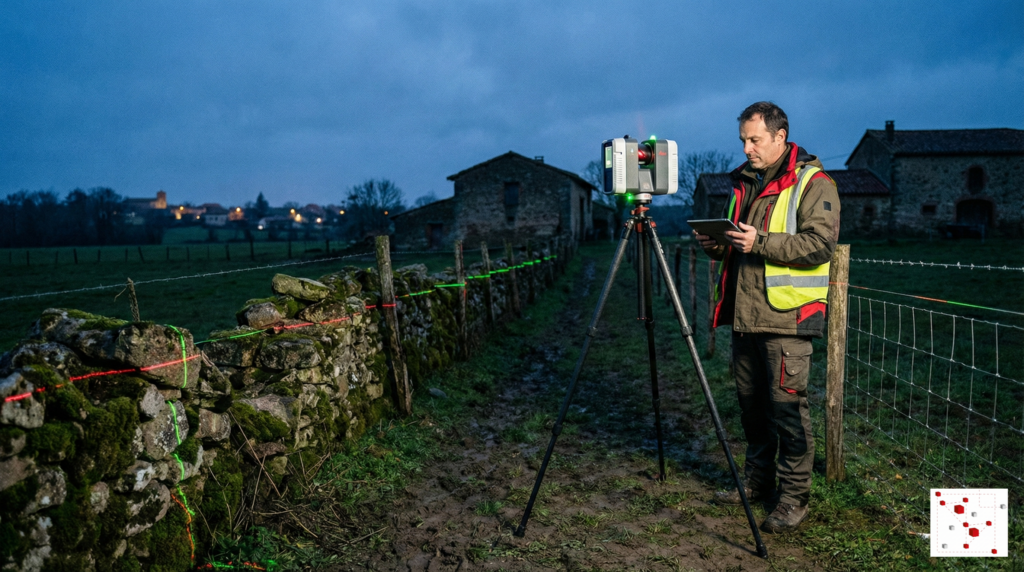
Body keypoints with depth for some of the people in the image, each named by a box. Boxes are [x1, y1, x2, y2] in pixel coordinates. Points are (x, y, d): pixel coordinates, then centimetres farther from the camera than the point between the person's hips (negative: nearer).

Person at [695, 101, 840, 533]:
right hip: (744, 315, 8)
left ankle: (794, 498, 7)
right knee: (751, 401, 14)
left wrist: (760, 242, -22)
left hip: (786, 318, -7)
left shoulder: (812, 183, -6)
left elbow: (820, 243, -18)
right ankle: (757, 481, 29)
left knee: (787, 405, -5)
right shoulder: (745, 182, 17)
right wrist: (717, 246, 4)